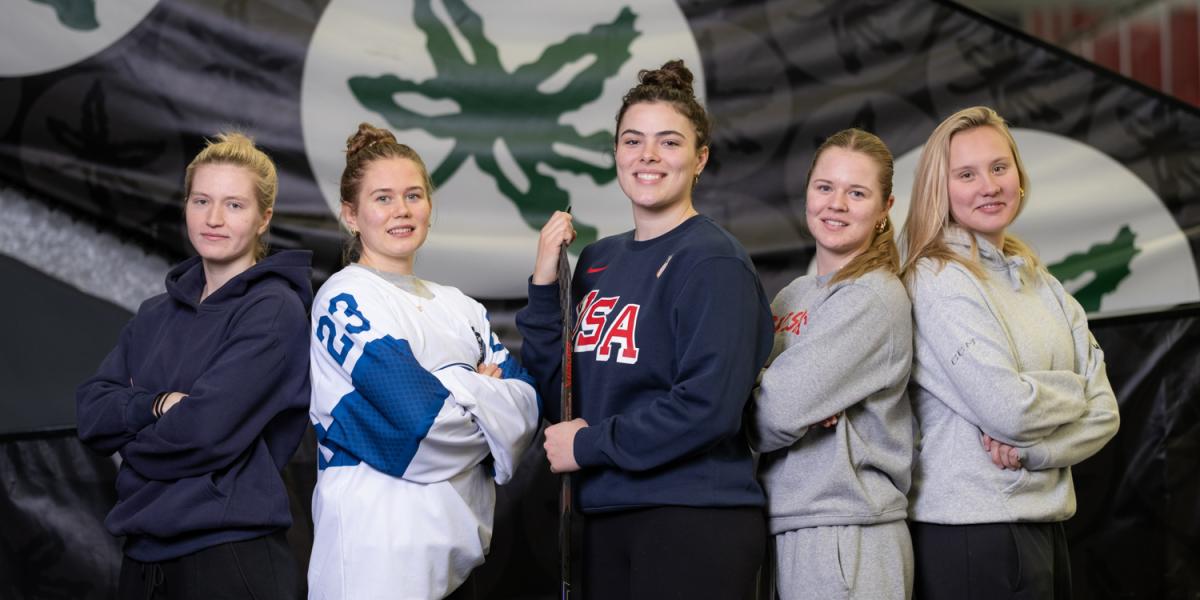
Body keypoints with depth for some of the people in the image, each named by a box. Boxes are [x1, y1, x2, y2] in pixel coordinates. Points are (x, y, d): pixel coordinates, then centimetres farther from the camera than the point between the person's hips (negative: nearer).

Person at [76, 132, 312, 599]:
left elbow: (207, 430, -19)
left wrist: (133, 444, -1)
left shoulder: (274, 310, -10)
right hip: (144, 553, 7)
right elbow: (90, 412, 4)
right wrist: (156, 406, -14)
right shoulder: (156, 315, 13)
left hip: (230, 552, -6)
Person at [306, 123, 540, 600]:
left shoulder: (460, 308, 15)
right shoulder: (344, 300, -7)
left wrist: (452, 389, -14)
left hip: (460, 541, 7)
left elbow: (527, 402, 3)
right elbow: (419, 413, -19)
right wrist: (489, 400, -2)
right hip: (377, 546, -6)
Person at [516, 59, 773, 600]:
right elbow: (559, 397, 10)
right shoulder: (597, 261, 10)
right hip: (606, 519, 7)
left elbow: (709, 405, -20)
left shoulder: (713, 262, -11)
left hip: (695, 520, -6)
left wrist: (588, 445, -11)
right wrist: (544, 286, 0)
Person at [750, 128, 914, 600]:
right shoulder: (794, 297, 13)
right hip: (788, 527, 7)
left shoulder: (873, 299, -11)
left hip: (846, 536, -7)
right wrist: (806, 414, -12)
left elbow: (777, 413, -19)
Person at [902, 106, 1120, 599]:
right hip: (972, 529, -7)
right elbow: (1006, 407, -19)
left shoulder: (1042, 284, 11)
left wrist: (1033, 450, -12)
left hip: (1045, 522, 7)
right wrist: (1073, 390, -1)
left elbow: (1103, 413, 5)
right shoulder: (939, 281, -10)